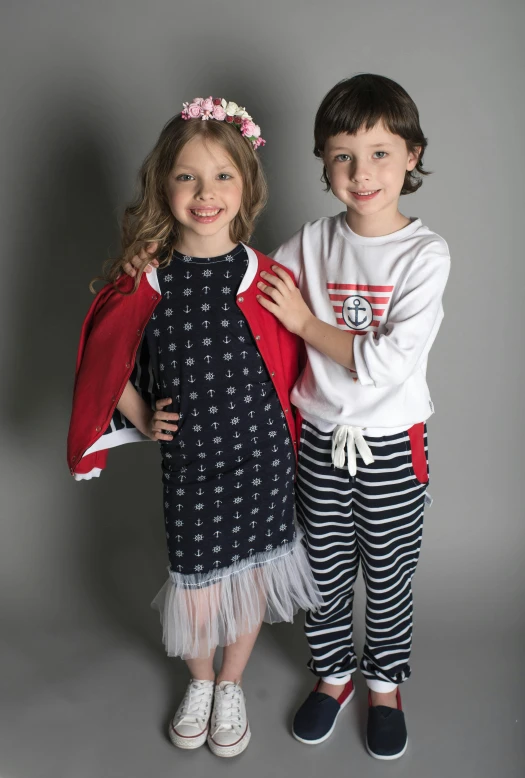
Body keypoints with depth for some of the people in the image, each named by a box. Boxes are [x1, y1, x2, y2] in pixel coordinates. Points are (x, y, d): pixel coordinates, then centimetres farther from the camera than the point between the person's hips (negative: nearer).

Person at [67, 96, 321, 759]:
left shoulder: (265, 279, -9)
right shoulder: (145, 281, -8)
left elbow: (294, 365, 4)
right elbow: (106, 358, 7)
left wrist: (283, 425, -1)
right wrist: (140, 416, -1)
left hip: (261, 457, 0)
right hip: (188, 458, 0)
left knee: (249, 577, 15)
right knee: (195, 597, 10)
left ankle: (231, 686, 44)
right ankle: (200, 682, 44)